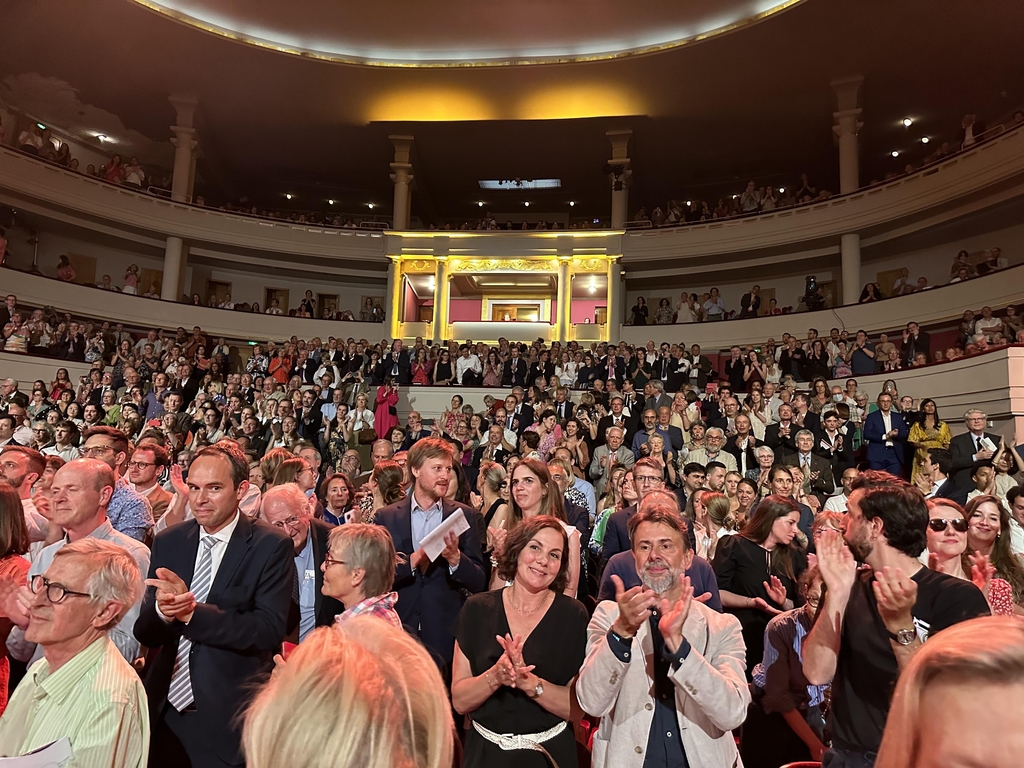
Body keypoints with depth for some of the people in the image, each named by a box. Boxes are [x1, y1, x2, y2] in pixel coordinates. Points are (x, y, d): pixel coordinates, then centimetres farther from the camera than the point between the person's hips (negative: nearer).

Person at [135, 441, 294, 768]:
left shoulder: (271, 546, -13)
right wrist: (162, 610, -21)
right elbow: (144, 633, 1)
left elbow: (269, 630, -21)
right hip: (164, 712, 4)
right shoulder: (168, 542, 1)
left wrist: (191, 611, -27)